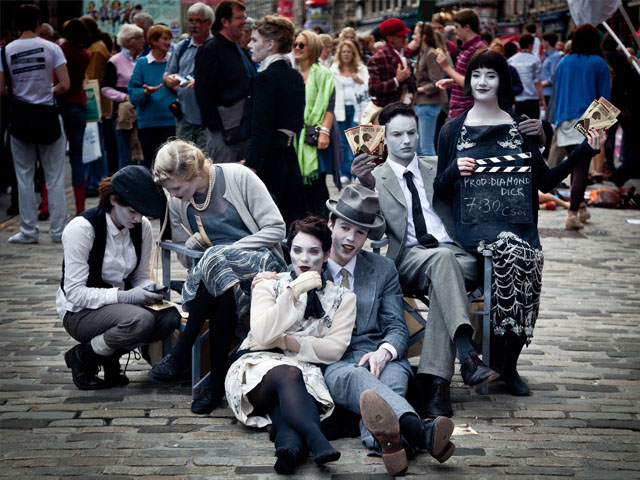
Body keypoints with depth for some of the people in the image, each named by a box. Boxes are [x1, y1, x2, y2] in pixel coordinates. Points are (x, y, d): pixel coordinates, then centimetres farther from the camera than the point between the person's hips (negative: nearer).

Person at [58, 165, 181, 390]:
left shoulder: (143, 227, -3)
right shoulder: (82, 228, -21)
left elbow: (141, 277, 9)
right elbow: (75, 293, -22)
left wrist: (150, 288, -15)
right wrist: (123, 296, -30)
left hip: (121, 302, 6)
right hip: (80, 311, -6)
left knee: (170, 317, -22)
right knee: (141, 320, -34)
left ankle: (110, 355, 2)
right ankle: (82, 356, -8)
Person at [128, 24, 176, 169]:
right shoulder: (142, 63, 4)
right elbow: (133, 94, 0)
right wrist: (146, 92, -18)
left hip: (171, 120, 0)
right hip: (148, 121, 0)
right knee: (149, 160, 6)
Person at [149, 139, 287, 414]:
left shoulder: (239, 177, -7)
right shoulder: (176, 203, 6)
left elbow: (276, 229, -9)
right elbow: (183, 257, 17)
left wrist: (228, 251, -15)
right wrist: (191, 245, -8)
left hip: (261, 263, -3)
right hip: (214, 274, 3)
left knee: (215, 258, -37)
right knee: (225, 291, -37)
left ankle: (181, 353, -31)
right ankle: (217, 381, -36)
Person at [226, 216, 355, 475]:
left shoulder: (342, 298, 13)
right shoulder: (268, 285, 12)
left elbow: (334, 349, 0)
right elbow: (262, 335, -7)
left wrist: (288, 342, -9)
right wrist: (294, 292, -15)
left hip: (307, 371, 1)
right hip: (258, 365, -1)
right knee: (289, 374, -37)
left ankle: (290, 442, -67)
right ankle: (317, 441, -63)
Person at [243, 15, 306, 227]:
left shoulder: (265, 78, -12)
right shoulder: (295, 76, 13)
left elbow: (260, 130, -18)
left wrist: (250, 168, -19)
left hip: (268, 160, -9)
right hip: (290, 155, 9)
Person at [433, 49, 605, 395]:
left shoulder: (521, 127, 14)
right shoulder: (453, 131, 11)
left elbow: (545, 181, 13)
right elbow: (439, 192, 11)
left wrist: (585, 152, 5)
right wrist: (454, 170, -9)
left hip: (518, 221, 2)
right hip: (472, 223, -2)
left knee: (524, 258, -32)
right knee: (512, 249, -35)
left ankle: (509, 365, -12)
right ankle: (503, 363, -20)